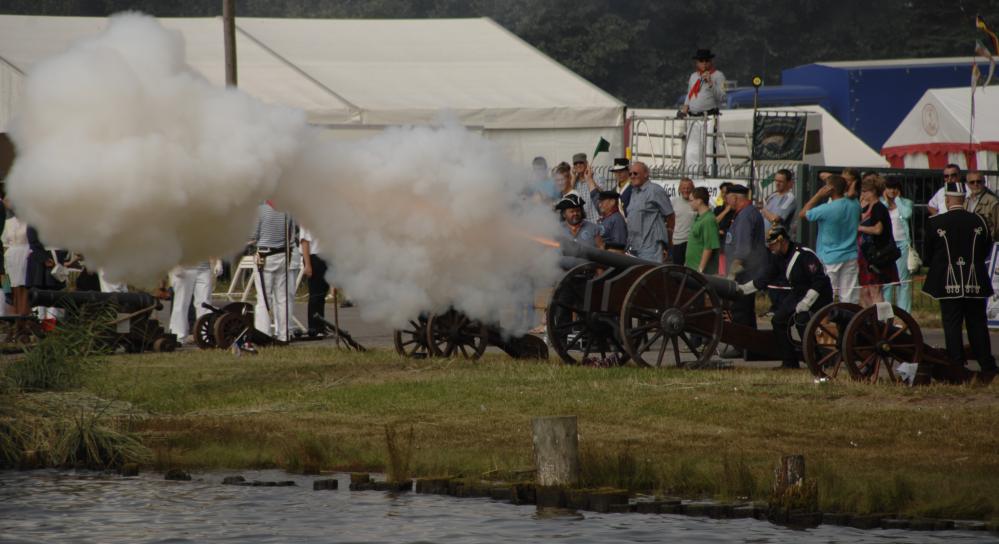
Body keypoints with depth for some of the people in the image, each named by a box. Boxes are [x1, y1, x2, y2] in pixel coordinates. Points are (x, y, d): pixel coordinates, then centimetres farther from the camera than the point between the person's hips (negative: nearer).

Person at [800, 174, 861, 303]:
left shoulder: (827, 209, -20)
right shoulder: (855, 206, -2)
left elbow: (803, 214, -6)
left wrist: (818, 195, -5)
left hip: (830, 260, -5)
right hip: (850, 257, 5)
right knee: (849, 297, 6)